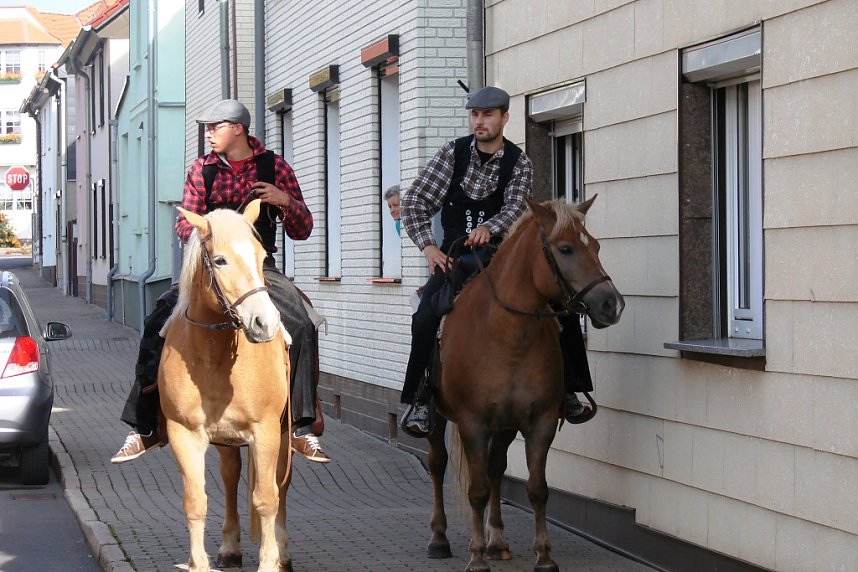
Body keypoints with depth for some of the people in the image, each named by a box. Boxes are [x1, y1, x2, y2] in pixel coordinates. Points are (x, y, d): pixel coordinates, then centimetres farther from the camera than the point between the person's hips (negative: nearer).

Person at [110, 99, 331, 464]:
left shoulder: (274, 167, 6)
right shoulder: (202, 170, 9)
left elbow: (302, 231, 8)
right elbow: (184, 227, 6)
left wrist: (285, 200, -12)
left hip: (259, 268, -1)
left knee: (301, 325, -28)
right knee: (157, 327, -19)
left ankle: (302, 429, -24)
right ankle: (144, 429, -10)